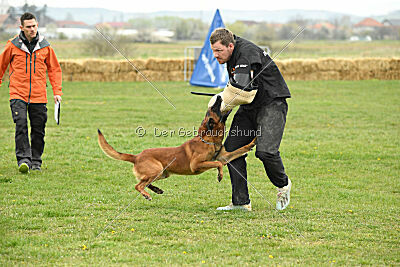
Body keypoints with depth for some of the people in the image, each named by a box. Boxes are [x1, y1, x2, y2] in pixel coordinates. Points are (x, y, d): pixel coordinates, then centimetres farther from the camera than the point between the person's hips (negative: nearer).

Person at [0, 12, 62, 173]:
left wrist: (57, 91, 6)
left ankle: (36, 162, 18)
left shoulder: (45, 46, 5)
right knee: (21, 125, -17)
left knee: (38, 129, 5)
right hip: (18, 94, -2)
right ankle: (23, 159, -18)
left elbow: (54, 69, 12)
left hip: (39, 96, 2)